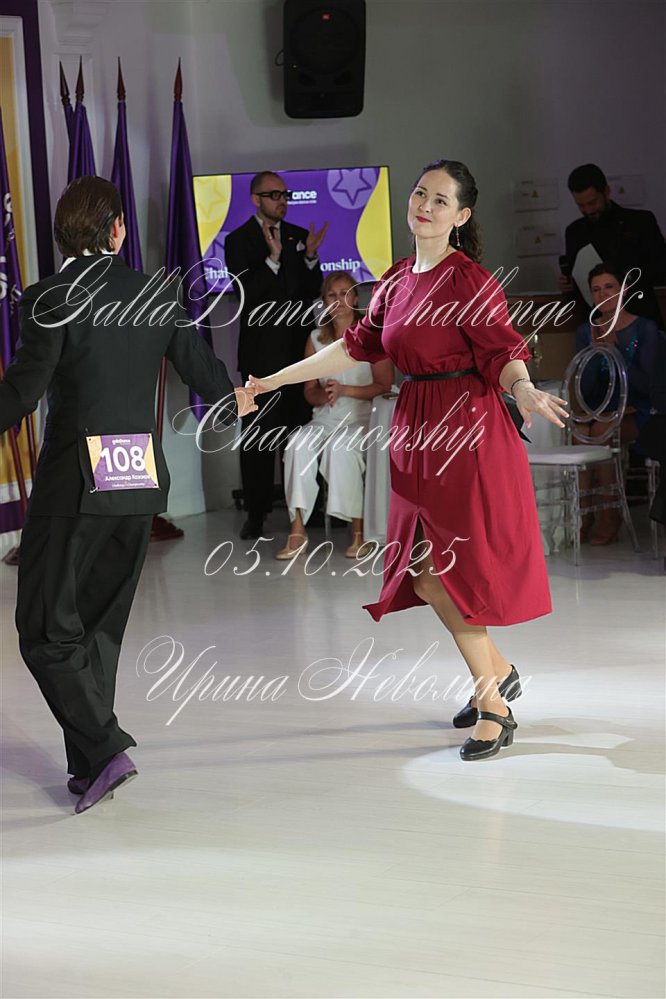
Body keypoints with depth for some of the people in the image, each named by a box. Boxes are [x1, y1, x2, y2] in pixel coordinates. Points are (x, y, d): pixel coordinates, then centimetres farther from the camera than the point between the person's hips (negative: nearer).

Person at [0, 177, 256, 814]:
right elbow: (203, 372, 12)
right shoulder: (156, 296, 4)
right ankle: (91, 768, 20)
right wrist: (234, 404, 33)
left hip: (74, 482, -5)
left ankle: (104, 749, -10)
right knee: (101, 625, 17)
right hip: (142, 481, 5)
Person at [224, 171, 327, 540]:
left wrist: (310, 257, -6)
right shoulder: (238, 241, 0)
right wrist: (273, 257, -21)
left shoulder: (299, 236, 12)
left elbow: (313, 292, 11)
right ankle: (256, 513, 2)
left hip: (299, 348, 3)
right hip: (261, 353, -3)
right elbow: (245, 295, -11)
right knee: (258, 434, -2)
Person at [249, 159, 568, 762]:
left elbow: (504, 356, -15)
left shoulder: (469, 279, -10)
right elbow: (357, 346, 16)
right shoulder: (398, 280, 12)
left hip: (466, 430, -7)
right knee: (427, 573, 10)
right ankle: (498, 673, 30)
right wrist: (276, 379, 17)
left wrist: (526, 393, -37)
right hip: (418, 431, 7)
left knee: (437, 573, -9)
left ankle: (494, 708, 2)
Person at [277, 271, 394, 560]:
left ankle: (358, 532, -30)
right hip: (325, 418, 4)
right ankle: (297, 530, -33)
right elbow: (309, 390, 15)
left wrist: (345, 390, -16)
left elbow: (385, 386, -3)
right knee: (297, 443, -29)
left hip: (362, 419, -4)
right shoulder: (316, 338, 15)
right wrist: (324, 395, -10)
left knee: (339, 447, -37)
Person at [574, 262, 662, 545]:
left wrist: (616, 349, -18)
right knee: (579, 431, -30)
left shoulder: (645, 329, -3)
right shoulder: (585, 331, 8)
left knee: (600, 431, -33)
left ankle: (609, 516, -23)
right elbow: (585, 389, 3)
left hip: (633, 412, -3)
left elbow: (645, 384, -11)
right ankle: (584, 514, -24)